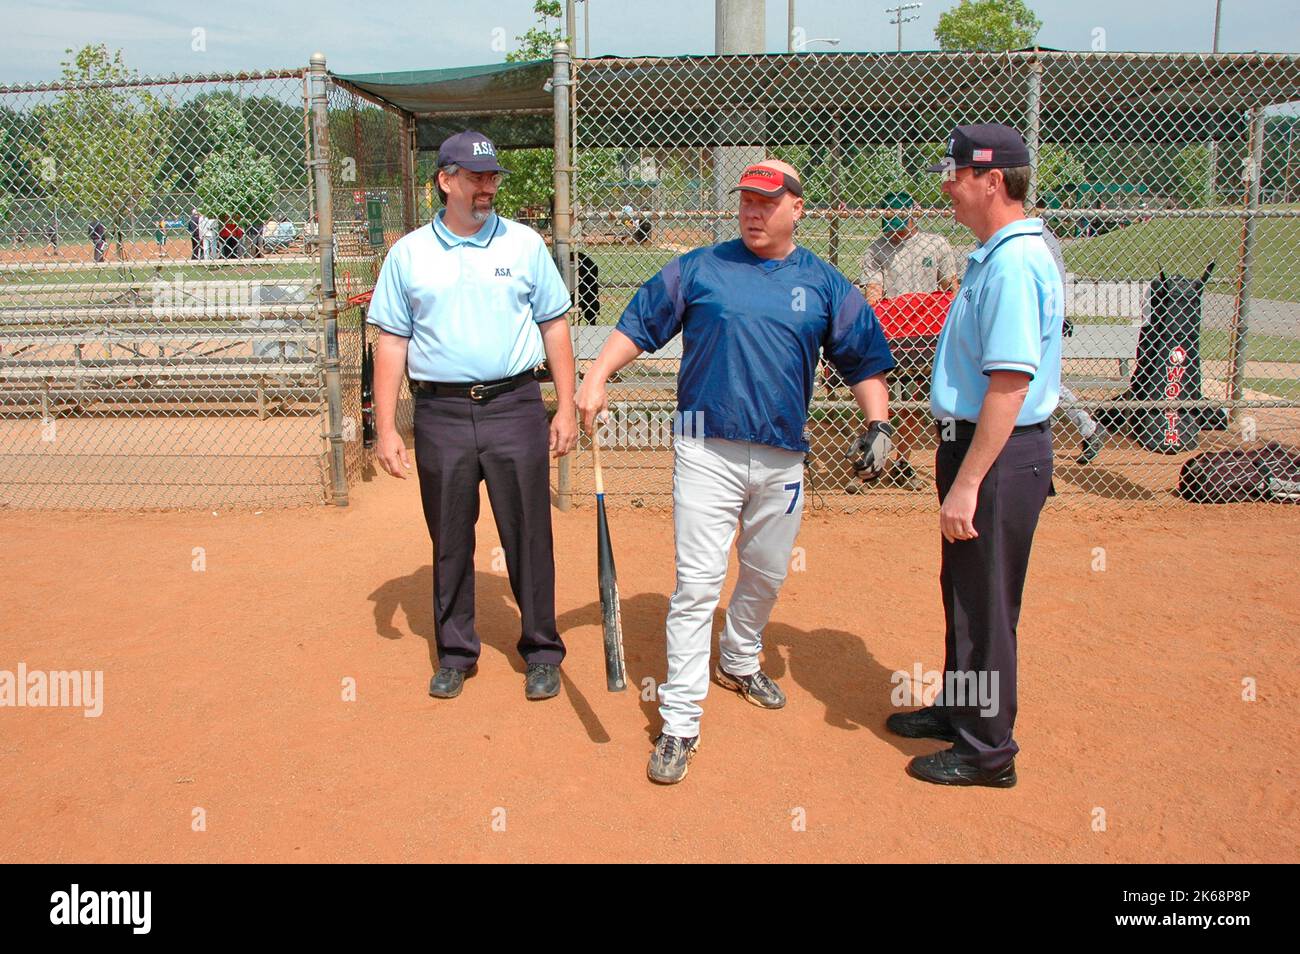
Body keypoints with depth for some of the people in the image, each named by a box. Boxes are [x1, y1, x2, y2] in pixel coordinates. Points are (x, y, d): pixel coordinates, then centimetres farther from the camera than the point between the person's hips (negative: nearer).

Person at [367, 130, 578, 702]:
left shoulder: (525, 244, 7)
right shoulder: (409, 254, 7)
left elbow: (554, 327, 9)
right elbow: (391, 343, 7)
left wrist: (566, 407, 2)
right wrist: (386, 428, 0)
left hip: (515, 407, -1)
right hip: (441, 414, 1)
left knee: (528, 535, 3)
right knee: (449, 540, 10)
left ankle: (541, 651, 19)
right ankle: (455, 653, 25)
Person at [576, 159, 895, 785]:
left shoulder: (826, 285, 7)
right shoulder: (699, 269, 4)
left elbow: (864, 359, 11)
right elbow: (638, 324, 4)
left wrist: (877, 423, -2)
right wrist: (597, 378, -10)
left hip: (782, 458, 3)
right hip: (708, 451, -3)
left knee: (767, 576, 18)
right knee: (697, 584, -7)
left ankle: (739, 662, 46)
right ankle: (680, 723, -1)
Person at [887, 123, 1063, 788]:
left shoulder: (1014, 262, -20)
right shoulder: (995, 256, 13)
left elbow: (1010, 384, -26)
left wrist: (966, 484, -27)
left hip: (999, 457, -10)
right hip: (973, 443, 10)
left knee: (984, 605, 2)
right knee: (962, 591, 21)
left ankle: (987, 751, 18)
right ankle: (958, 709, 39)